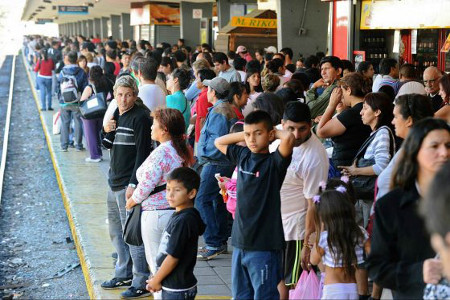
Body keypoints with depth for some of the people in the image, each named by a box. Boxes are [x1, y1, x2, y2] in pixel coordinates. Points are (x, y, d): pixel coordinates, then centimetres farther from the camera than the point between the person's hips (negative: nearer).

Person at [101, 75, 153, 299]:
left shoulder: (140, 117, -12)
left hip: (130, 184, -9)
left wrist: (134, 184, -21)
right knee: (116, 232, 17)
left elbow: (143, 153, -16)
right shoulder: (115, 114, 13)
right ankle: (124, 275, 30)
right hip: (115, 182, 9)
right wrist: (107, 131, -3)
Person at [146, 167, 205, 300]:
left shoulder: (183, 221, -21)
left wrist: (156, 280, -10)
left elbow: (173, 257, -21)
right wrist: (157, 278, 12)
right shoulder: (178, 216, 8)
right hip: (171, 286, 9)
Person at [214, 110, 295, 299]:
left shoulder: (274, 162, -10)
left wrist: (275, 133, -6)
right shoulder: (242, 156, 8)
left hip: (265, 246, -6)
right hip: (240, 243, 6)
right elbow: (219, 142, 24)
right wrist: (245, 134, 11)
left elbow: (289, 138, -28)